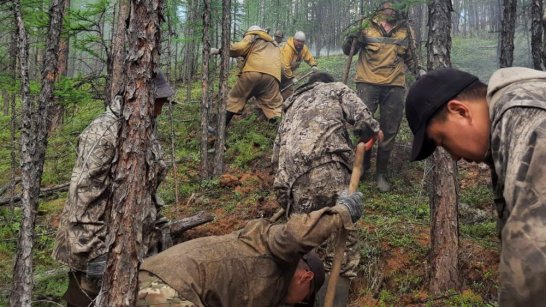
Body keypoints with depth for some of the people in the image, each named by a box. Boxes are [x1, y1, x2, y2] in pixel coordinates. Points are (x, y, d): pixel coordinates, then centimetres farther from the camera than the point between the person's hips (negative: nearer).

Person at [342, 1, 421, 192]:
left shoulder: (405, 30, 11)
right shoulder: (367, 25, 3)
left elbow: (409, 57, 23)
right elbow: (347, 51, 5)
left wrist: (417, 70, 6)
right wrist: (351, 40, -16)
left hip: (395, 87, 2)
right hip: (368, 83, -2)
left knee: (389, 132, 6)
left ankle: (381, 174, 19)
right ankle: (363, 163, 19)